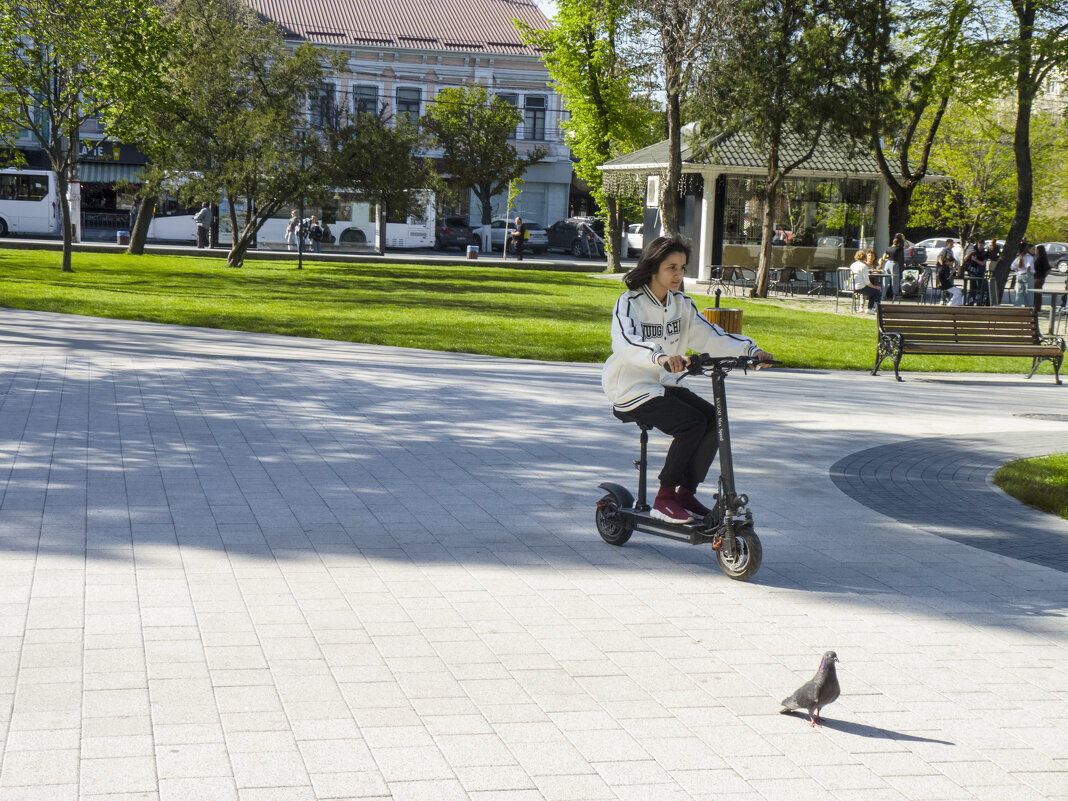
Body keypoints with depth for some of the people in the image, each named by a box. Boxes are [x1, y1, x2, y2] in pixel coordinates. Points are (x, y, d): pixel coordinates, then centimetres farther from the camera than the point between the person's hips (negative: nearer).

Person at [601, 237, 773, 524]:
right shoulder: (630, 303, -13)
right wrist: (660, 356, -52)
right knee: (692, 423, -26)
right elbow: (625, 342, -33)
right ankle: (664, 499, -14)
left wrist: (750, 350, -12)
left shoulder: (681, 304, 9)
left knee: (715, 419, -15)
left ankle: (686, 493, -2)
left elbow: (709, 336, 4)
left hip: (667, 385, 7)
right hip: (632, 391, -7)